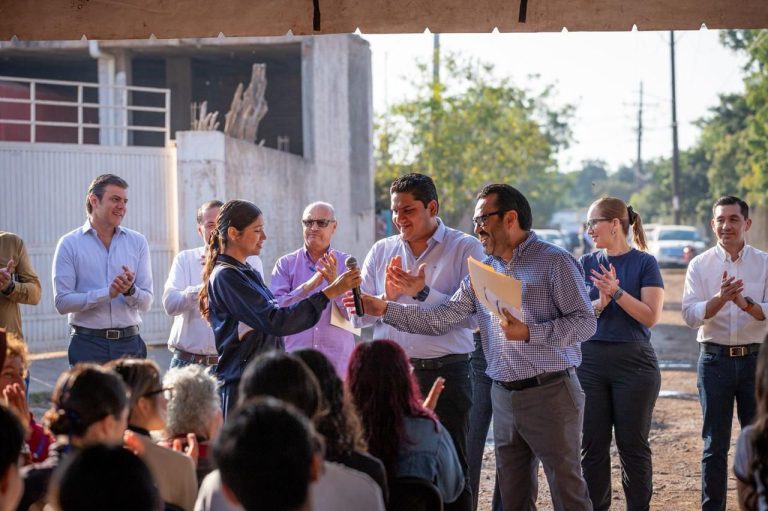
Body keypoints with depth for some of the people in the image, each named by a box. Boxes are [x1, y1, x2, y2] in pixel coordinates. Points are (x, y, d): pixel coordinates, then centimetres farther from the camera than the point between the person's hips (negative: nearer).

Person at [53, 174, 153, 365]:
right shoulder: (70, 244, 1)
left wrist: (130, 290, -15)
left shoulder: (137, 242, 9)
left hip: (129, 343, 2)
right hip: (88, 343, -2)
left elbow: (146, 303, 6)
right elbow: (62, 302, -8)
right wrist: (108, 293, -16)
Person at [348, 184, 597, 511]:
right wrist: (385, 309, 2)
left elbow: (585, 322, -12)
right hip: (504, 396, 7)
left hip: (550, 392, -6)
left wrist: (528, 333, -21)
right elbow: (439, 320, 9)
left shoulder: (554, 262, -6)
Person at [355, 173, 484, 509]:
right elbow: (358, 316, 9)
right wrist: (387, 296, -9)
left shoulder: (465, 249, -3)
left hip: (445, 372, -3)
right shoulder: (381, 251, 10)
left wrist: (422, 293, -20)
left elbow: (472, 315, -13)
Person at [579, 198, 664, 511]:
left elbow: (651, 316, -9)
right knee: (593, 445, 6)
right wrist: (599, 304, -17)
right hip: (590, 361, 4)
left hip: (633, 362, -3)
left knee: (633, 445, 3)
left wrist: (616, 292, -19)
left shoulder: (644, 263, -3)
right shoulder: (587, 263, 8)